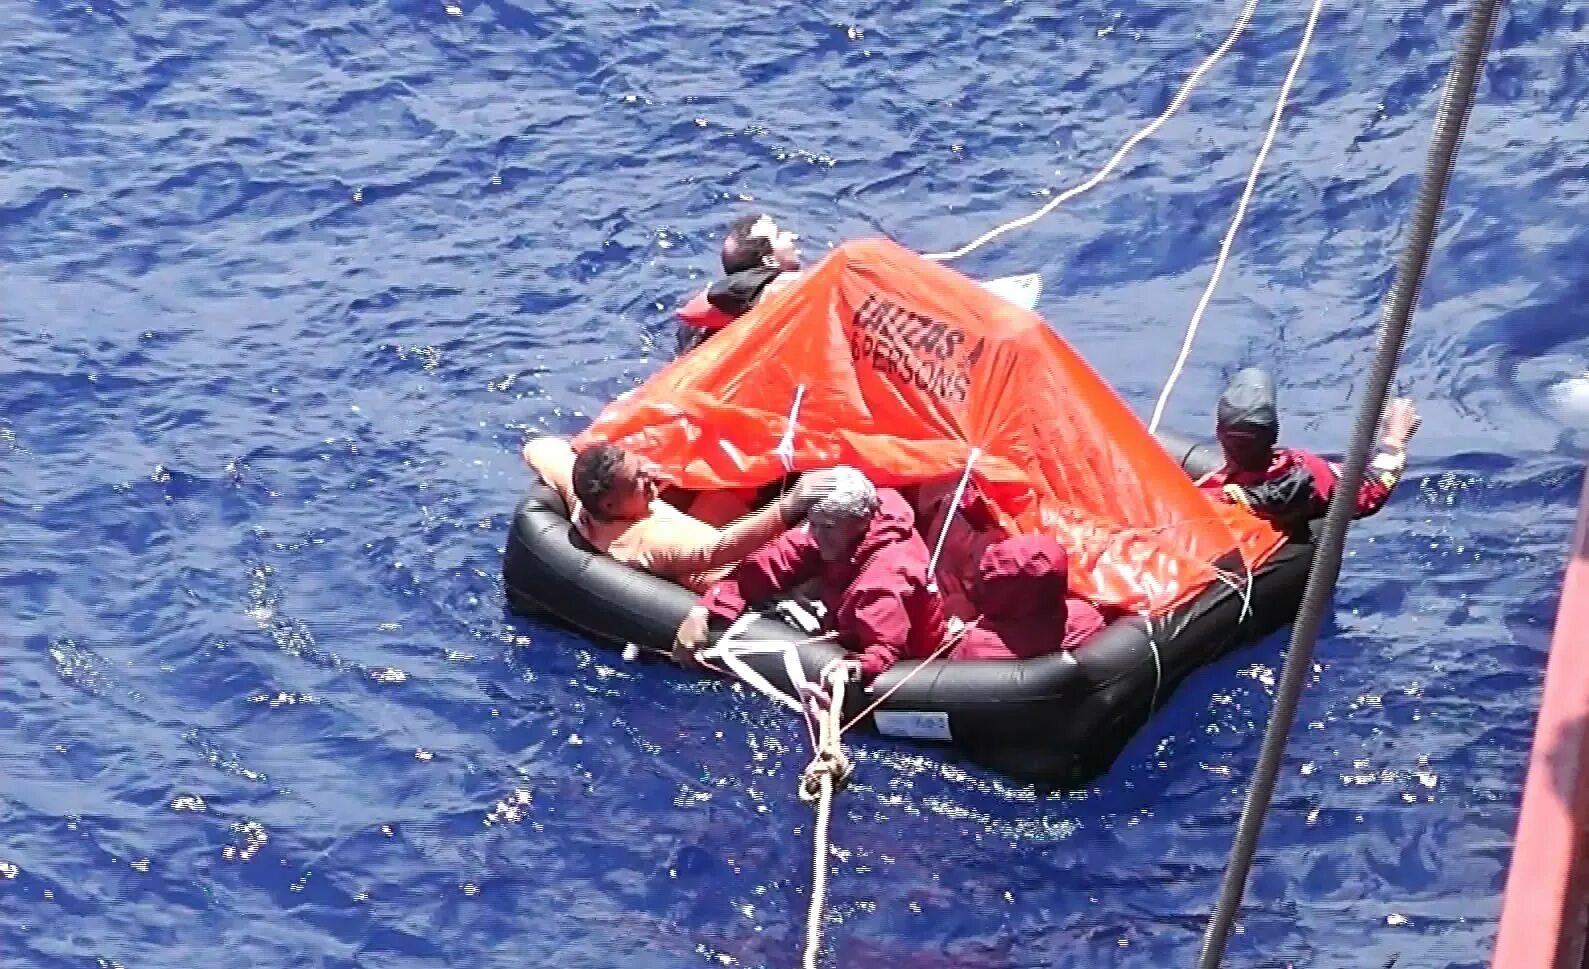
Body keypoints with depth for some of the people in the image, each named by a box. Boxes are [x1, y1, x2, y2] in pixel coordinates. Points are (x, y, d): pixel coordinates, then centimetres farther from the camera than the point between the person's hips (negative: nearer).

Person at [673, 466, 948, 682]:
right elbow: (767, 566, -9)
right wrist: (701, 611, -19)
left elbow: (886, 649, -43)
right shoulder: (829, 533, -12)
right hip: (852, 645, 8)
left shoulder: (886, 574, -35)